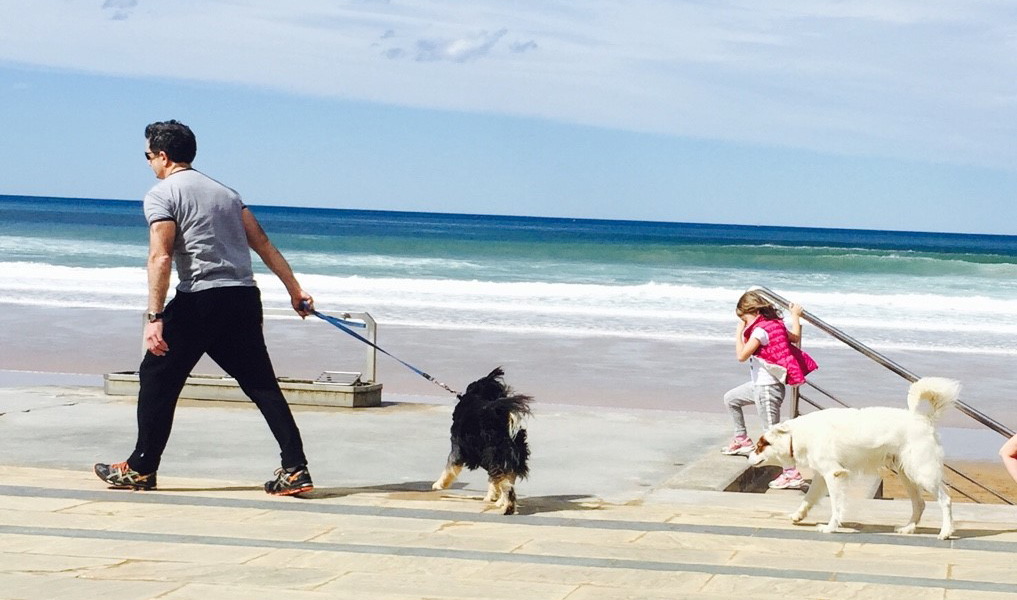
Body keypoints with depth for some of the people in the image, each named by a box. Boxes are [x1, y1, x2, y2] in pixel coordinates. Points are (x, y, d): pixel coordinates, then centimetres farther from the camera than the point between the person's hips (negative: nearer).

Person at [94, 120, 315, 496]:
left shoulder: (161, 194, -1)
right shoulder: (225, 192, 21)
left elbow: (161, 257, -13)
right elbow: (263, 244, 19)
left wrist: (154, 318, -17)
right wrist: (294, 289, 20)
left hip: (200, 299, -6)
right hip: (245, 297, 6)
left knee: (157, 377, 8)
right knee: (261, 384, 9)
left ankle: (141, 469, 14)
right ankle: (295, 469, 3)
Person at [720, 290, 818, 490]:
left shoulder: (760, 330, -21)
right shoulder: (775, 324, 5)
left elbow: (741, 355, -24)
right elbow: (795, 338, 19)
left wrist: (739, 333, -11)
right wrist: (795, 316, 33)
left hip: (767, 387, -10)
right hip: (760, 384, 10)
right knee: (730, 399, 24)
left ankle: (792, 473, -9)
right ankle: (742, 440, 33)